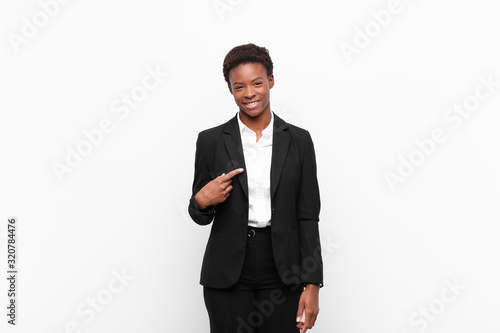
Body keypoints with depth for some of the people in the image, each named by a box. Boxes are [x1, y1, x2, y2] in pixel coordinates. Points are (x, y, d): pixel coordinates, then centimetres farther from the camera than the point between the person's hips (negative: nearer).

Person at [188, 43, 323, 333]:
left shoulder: (298, 140, 2)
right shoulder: (211, 141, 1)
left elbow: (308, 216, 1)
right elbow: (200, 216, 8)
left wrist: (312, 285, -4)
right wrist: (202, 201, -15)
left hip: (281, 273, 0)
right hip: (228, 275, 0)